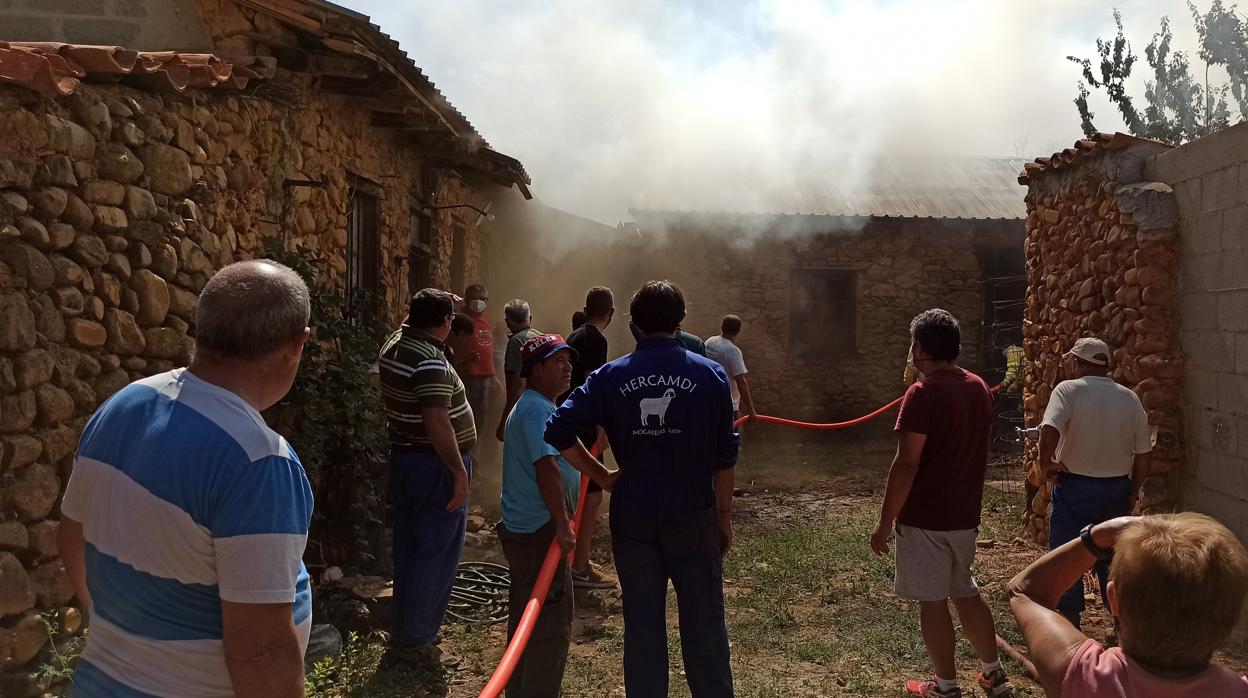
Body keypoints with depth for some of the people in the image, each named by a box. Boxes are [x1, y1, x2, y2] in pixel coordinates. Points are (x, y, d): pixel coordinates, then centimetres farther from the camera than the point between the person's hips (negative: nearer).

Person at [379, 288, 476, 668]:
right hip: (435, 466, -10)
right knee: (436, 554, 1)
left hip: (404, 457, 10)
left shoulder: (394, 344, 4)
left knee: (409, 547, 18)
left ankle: (404, 629, 31)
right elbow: (438, 425, -27)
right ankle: (416, 642, 10)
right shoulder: (431, 362, -24)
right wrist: (459, 471, -22)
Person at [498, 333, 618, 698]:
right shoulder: (538, 409, -20)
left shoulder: (532, 406, 16)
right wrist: (562, 525, -29)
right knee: (551, 623, -2)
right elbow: (547, 467, -30)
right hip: (539, 531, -11)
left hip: (525, 528, 11)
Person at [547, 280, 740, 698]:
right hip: (692, 514, -1)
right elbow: (724, 454, -2)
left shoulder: (611, 376, -3)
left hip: (632, 515, 1)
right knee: (703, 620, 12)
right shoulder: (710, 374, -4)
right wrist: (724, 512, 8)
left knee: (642, 621, 12)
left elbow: (559, 431, -9)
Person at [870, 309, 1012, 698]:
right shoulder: (979, 388, 5)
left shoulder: (923, 393, -18)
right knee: (965, 592, 22)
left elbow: (906, 464, -20)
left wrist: (886, 522, -15)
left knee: (933, 601, 5)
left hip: (925, 518, -7)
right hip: (965, 514, 7)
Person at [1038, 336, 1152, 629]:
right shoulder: (1130, 398, 3)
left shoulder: (1069, 389, -12)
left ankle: (1070, 626, 15)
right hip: (1117, 489, 5)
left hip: (1074, 487, -5)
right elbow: (1144, 453, 7)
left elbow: (1050, 430, -29)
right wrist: (1133, 490, 18)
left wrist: (1045, 464, -15)